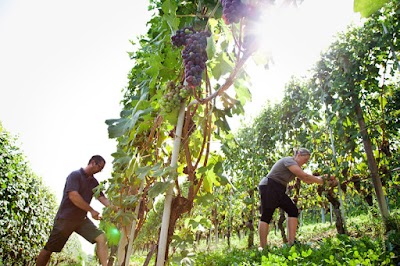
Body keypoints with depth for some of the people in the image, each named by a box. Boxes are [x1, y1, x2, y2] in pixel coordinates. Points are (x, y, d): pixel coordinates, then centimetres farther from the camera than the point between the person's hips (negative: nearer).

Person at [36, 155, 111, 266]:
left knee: (101, 238, -10)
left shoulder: (94, 182, 8)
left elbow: (103, 198, 4)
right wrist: (91, 210, -21)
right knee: (49, 249, 5)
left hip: (81, 219, 6)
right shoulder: (75, 175, -13)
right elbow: (73, 196, -25)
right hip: (65, 218, -6)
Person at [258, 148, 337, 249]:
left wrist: (324, 176, 5)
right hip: (268, 187, -11)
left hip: (279, 191, 11)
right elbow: (304, 176, -21)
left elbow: (307, 180, 13)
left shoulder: (296, 166, 18)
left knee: (293, 211, 0)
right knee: (266, 215, -15)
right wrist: (322, 181, -13)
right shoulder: (289, 160, -12)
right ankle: (263, 247, -17)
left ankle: (291, 243, -4)